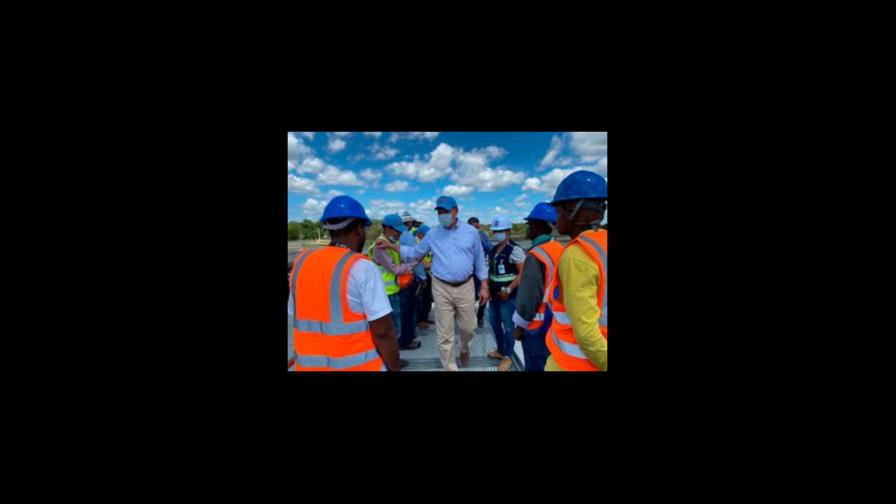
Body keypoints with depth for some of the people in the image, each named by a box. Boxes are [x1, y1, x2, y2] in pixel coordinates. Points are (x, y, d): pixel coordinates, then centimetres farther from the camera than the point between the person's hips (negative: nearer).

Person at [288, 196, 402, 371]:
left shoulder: (301, 262, 0)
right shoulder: (363, 268, -17)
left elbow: (298, 322, 8)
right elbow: (383, 332, -18)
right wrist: (395, 367, -6)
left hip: (308, 364, 6)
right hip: (359, 365, -5)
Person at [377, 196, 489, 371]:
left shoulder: (471, 232, -1)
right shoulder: (432, 234, 3)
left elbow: (480, 261, 4)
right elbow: (414, 253, 11)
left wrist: (484, 286, 1)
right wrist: (390, 245, 1)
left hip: (465, 287, 0)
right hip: (441, 288, 1)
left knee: (468, 327, 13)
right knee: (445, 333, 6)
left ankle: (464, 349, 48)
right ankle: (450, 368, 23)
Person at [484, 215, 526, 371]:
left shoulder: (515, 250, -13)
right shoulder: (493, 250, 10)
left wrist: (508, 289, -20)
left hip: (508, 295, -8)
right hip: (495, 293, 8)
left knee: (508, 326, 3)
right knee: (494, 322, 18)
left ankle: (508, 357, 20)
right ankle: (500, 350, 38)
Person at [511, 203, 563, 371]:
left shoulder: (536, 256, -22)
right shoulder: (560, 250, 2)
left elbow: (529, 297, -22)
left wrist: (519, 326, -10)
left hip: (538, 325, -8)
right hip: (555, 321, 8)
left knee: (536, 366, 7)